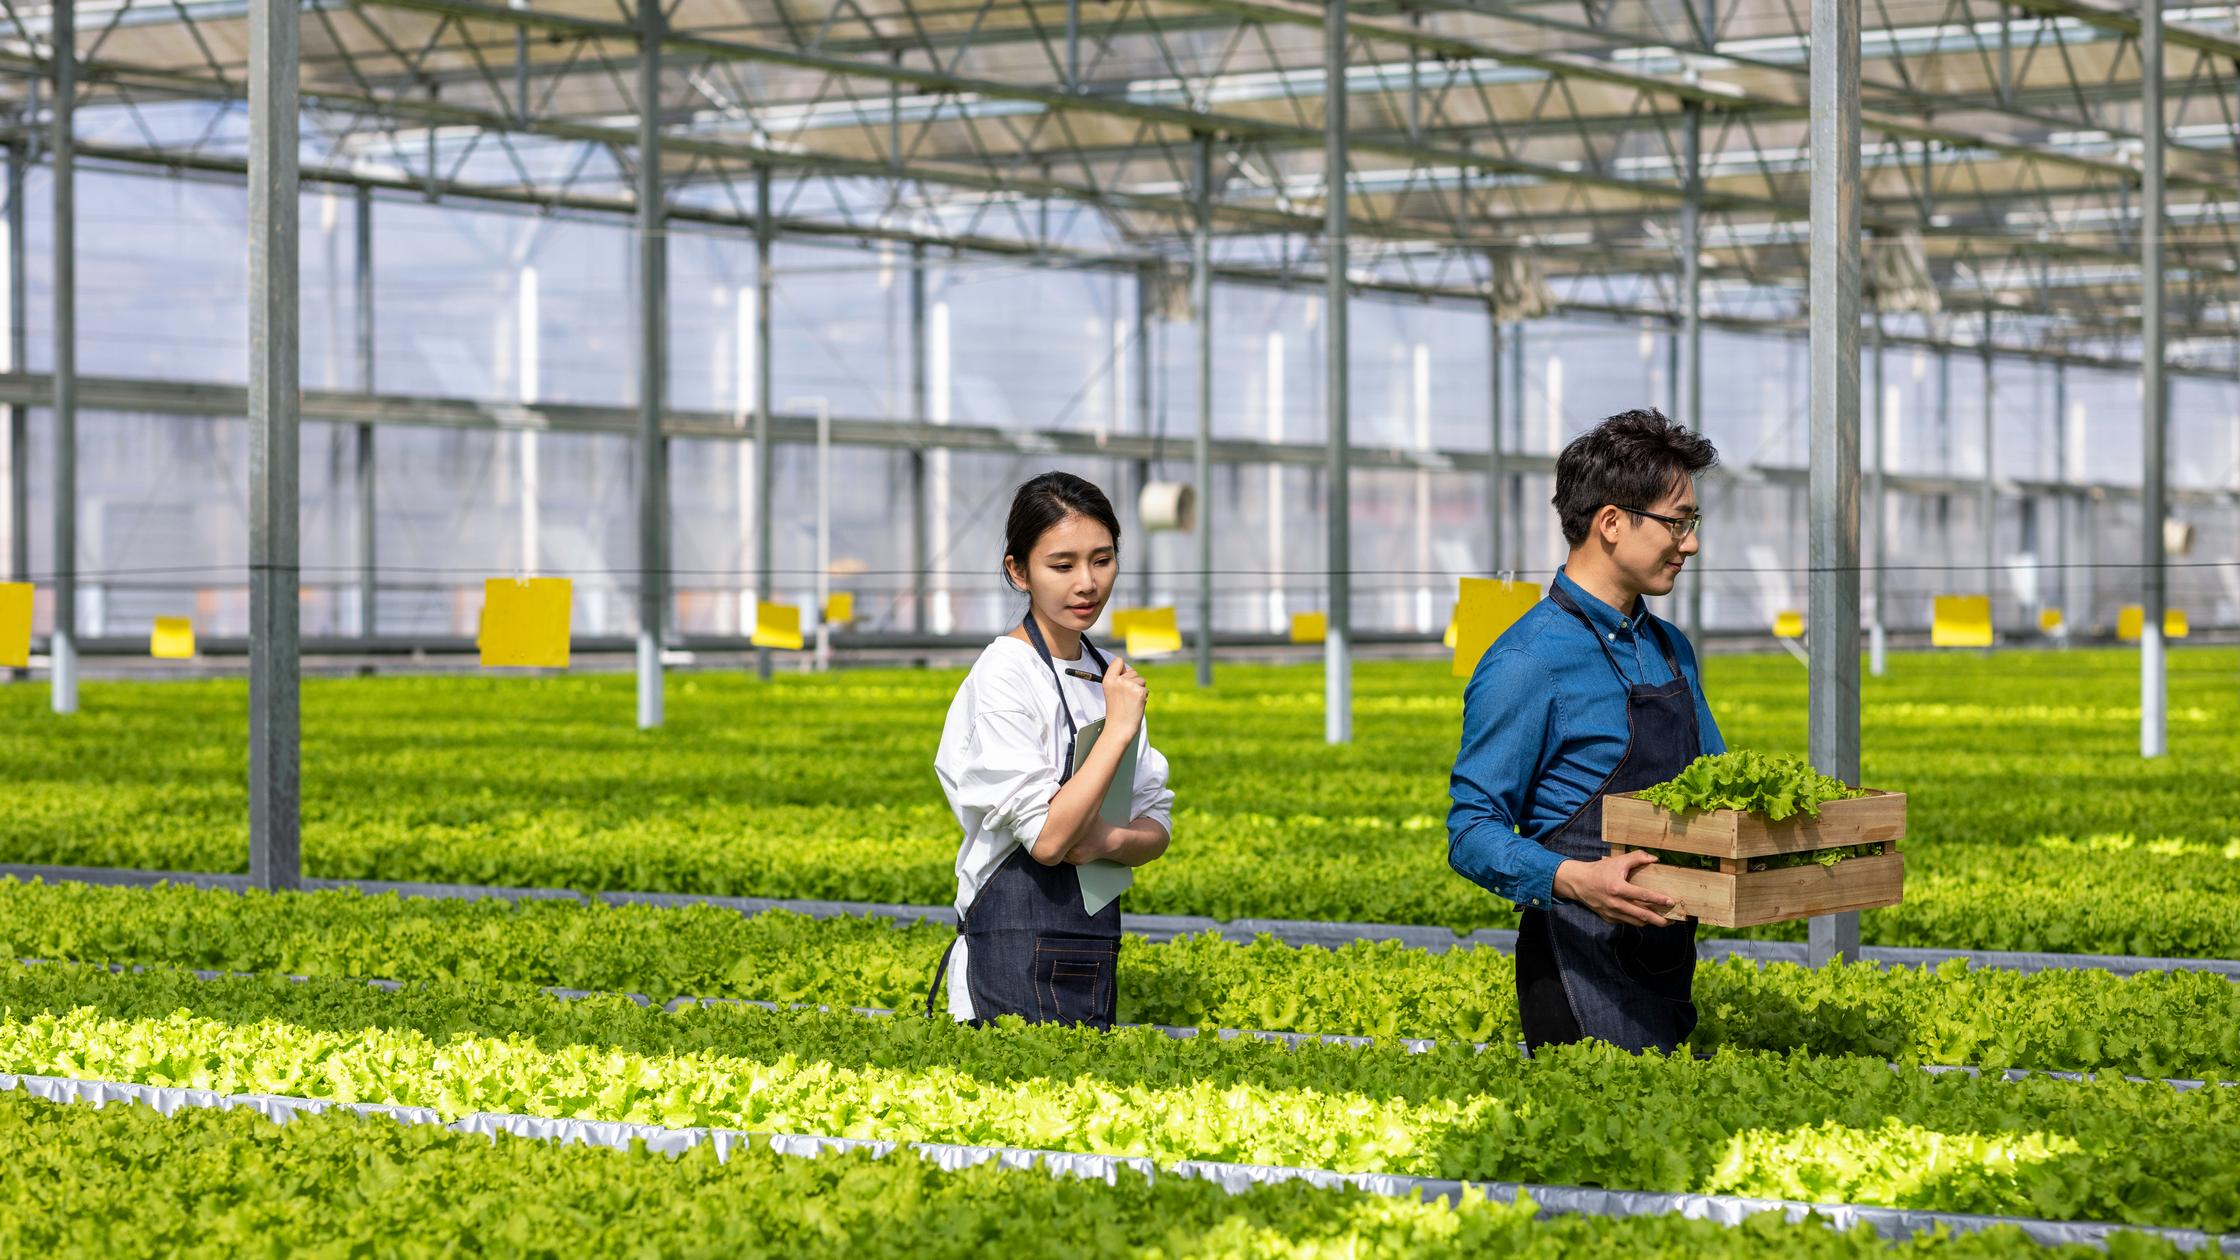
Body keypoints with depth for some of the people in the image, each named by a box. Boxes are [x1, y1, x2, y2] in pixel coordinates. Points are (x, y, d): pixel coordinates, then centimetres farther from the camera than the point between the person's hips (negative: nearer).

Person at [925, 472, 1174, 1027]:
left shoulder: (1108, 677, 10)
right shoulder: (1005, 675, -13)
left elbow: (1155, 829, 10)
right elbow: (1047, 839, -19)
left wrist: (1111, 840, -12)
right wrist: (1119, 728, -19)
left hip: (1093, 952, 7)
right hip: (1017, 954, -7)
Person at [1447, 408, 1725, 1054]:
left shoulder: (1672, 650, 14)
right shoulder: (1529, 662, -12)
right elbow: (1472, 833, -14)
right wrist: (1576, 880, -31)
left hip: (1666, 966, 8)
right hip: (1583, 969, -8)